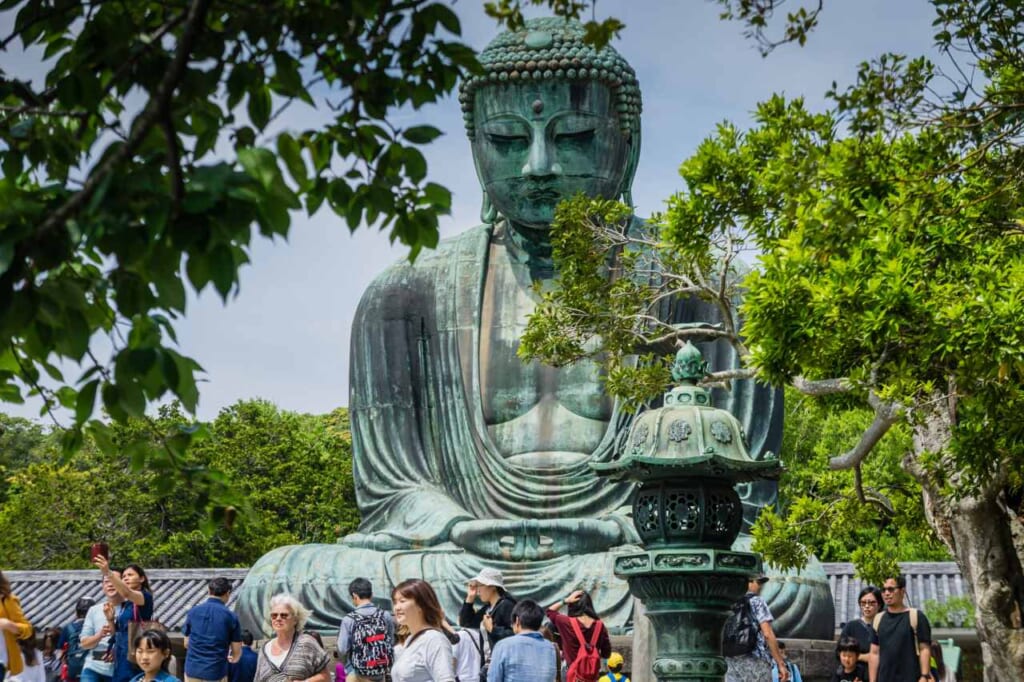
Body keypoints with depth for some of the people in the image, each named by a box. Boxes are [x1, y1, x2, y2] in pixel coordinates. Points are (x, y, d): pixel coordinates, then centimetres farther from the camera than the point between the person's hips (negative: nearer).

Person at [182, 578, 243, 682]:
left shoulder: (192, 612, 2)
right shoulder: (231, 616, -6)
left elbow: (186, 644, 11)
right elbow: (237, 651, -1)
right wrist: (231, 659, 23)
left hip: (192, 670, 3)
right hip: (216, 673, -3)